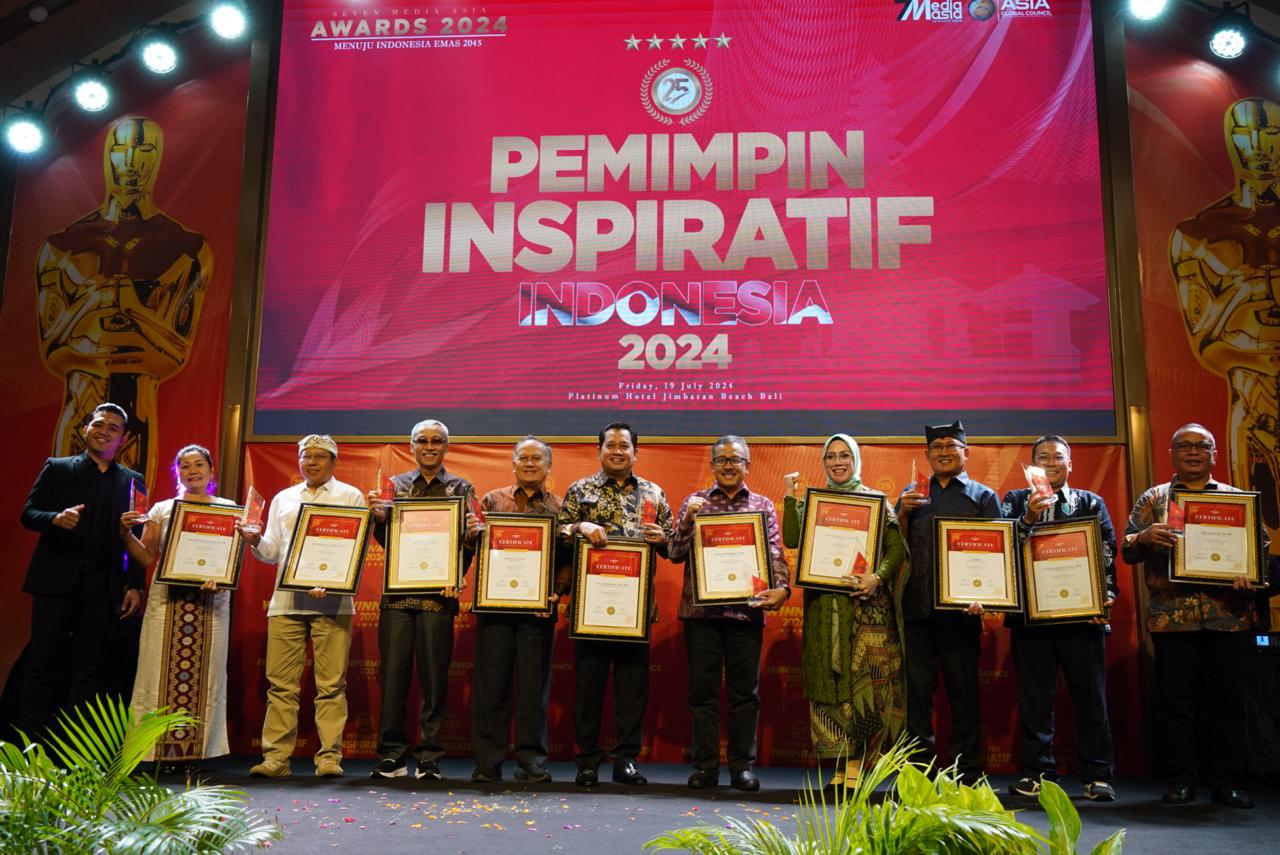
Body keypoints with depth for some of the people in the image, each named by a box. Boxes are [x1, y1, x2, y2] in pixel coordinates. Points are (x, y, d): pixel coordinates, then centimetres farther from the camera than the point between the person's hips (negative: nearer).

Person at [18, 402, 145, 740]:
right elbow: (28, 513, 2)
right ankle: (31, 740, 6)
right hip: (57, 578, -1)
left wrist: (135, 586, 0)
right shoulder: (57, 468, 8)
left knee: (90, 668, 3)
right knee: (43, 663, 0)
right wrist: (55, 518, -20)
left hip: (103, 585, 1)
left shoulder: (133, 481, 11)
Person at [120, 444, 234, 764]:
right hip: (167, 600, 1)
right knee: (162, 671, -3)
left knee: (202, 672, -3)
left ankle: (194, 748, 2)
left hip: (210, 602, -1)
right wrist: (127, 534, -6)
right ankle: (158, 747, 1)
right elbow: (146, 557, 10)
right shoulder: (162, 509, 13)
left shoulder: (227, 509, 9)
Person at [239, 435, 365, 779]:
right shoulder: (283, 499, 20)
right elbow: (272, 551, 18)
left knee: (331, 683, -3)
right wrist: (255, 540, -4)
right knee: (281, 682, 1)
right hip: (286, 599, 3)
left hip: (332, 601, -3)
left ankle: (329, 757, 2)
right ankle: (276, 757, 5)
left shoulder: (350, 496, 9)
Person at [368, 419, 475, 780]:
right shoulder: (395, 484, 13)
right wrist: (379, 517, -11)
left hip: (437, 592, -2)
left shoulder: (461, 488, 8)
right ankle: (391, 755, 11)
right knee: (393, 673, 2)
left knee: (434, 676, 1)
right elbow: (384, 540, 10)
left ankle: (430, 757, 10)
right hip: (397, 592, 2)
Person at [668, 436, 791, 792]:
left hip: (746, 611, 0)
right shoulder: (694, 502, 9)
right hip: (701, 610, 0)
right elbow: (675, 554, 3)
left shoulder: (764, 506, 10)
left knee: (745, 691, 4)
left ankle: (742, 766, 14)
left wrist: (781, 588, -15)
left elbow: (776, 555, 4)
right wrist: (687, 519, -12)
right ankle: (705, 766, 12)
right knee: (702, 689, 4)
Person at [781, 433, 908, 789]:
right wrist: (791, 497, -3)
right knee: (828, 680, 0)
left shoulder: (876, 500, 7)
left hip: (866, 603, -2)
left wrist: (878, 577, -17)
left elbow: (896, 547, -2)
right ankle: (838, 762, 6)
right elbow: (792, 539, -1)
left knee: (864, 678, -7)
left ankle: (855, 761, 0)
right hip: (824, 603, 2)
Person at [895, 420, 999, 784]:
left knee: (963, 690, 2)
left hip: (961, 607, -2)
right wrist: (903, 513, -5)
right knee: (918, 688, 4)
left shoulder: (984, 496, 8)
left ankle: (967, 771, 10)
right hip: (918, 606, 2)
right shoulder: (911, 495, 16)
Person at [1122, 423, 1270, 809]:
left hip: (1229, 616, 1)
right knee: (1176, 702, 3)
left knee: (1227, 702, 4)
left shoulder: (1237, 498, 13)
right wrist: (1144, 537, -18)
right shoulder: (1153, 499, 10)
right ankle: (1180, 781, 11)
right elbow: (1127, 551, 5)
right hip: (1172, 615, -1)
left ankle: (1228, 782, 13)